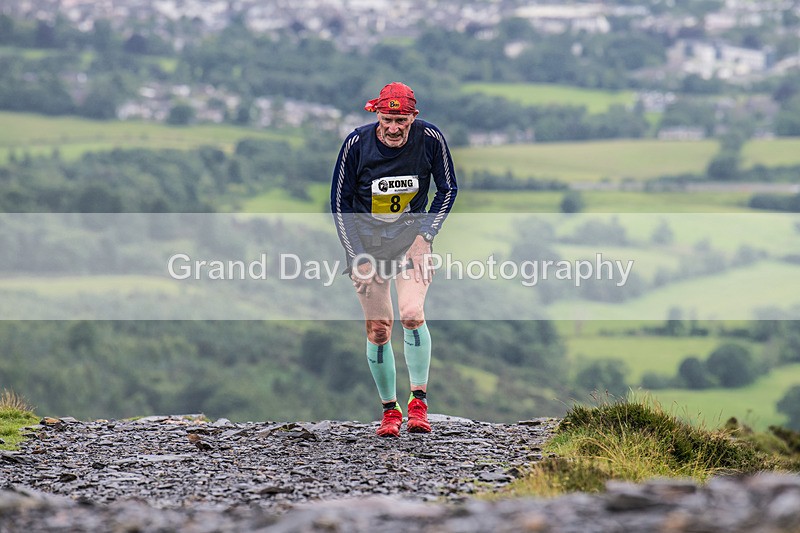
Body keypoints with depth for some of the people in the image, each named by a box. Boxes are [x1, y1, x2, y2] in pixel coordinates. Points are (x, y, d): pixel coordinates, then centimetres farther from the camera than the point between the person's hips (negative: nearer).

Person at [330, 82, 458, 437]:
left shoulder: (430, 138, -15)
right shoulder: (356, 143, -16)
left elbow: (448, 189, 0)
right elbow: (340, 202, -5)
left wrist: (425, 236, -10)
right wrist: (357, 257, -9)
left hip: (411, 235, 0)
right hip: (366, 237, 1)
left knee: (412, 314, -20)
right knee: (379, 328, 0)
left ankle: (419, 401, -9)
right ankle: (390, 410, 14)